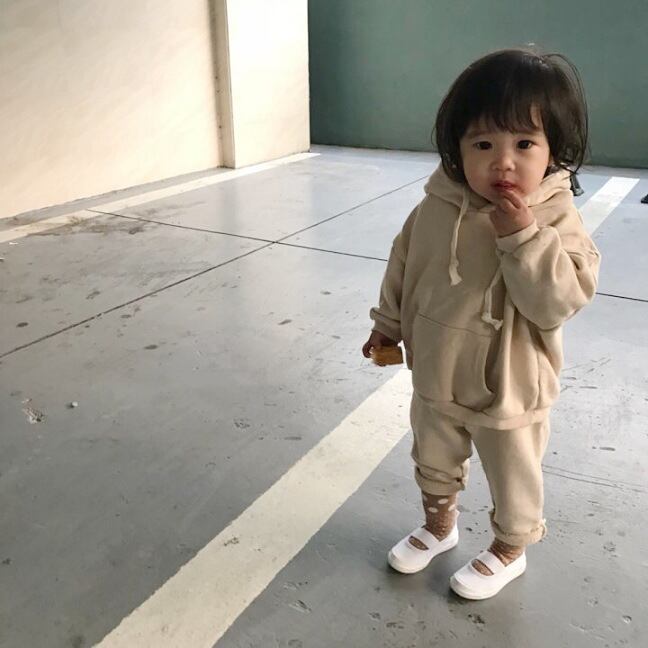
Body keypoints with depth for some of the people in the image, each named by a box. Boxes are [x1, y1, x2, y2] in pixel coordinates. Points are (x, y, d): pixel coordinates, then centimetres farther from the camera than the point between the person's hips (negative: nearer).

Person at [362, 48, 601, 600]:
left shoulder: (556, 219, -20)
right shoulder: (437, 206, -10)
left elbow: (559, 301, -28)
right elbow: (405, 263, 4)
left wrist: (523, 237, -36)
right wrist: (389, 321, 10)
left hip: (507, 390, -4)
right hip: (436, 377, 4)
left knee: (513, 480, 20)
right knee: (432, 461, 26)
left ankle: (509, 550, 49)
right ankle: (439, 525, 55)